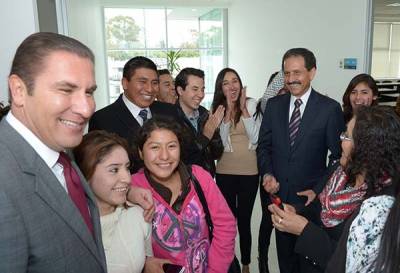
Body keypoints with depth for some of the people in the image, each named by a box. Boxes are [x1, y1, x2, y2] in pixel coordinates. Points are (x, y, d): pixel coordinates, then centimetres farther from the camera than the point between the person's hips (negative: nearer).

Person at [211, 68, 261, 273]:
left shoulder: (252, 104, -3)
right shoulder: (217, 108, 3)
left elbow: (256, 137, -10)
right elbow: (219, 141, -8)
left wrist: (243, 108, -13)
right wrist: (229, 109, -12)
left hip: (249, 172, -1)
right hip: (224, 172, 1)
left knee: (244, 219, 6)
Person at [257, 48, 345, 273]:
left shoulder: (330, 108, -9)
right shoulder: (274, 105, 1)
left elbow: (339, 156, -6)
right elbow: (264, 146, 6)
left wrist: (320, 189, -12)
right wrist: (267, 174, -9)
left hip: (311, 197, -3)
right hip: (279, 193, 3)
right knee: (285, 254, 19)